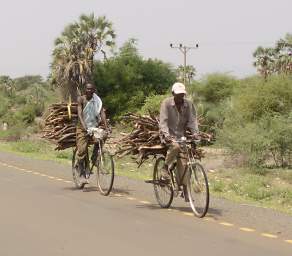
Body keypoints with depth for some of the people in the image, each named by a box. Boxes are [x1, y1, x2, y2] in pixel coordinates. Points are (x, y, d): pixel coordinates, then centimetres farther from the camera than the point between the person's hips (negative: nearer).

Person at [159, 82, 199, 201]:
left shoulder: (188, 104, 1)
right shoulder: (166, 103, -9)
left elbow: (192, 119, -4)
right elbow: (163, 120, -17)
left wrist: (195, 132, -23)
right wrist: (166, 134, -33)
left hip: (181, 135, 3)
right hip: (168, 135, -3)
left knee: (183, 163, -6)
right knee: (175, 146, -36)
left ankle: (185, 190, 0)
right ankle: (165, 167, -11)